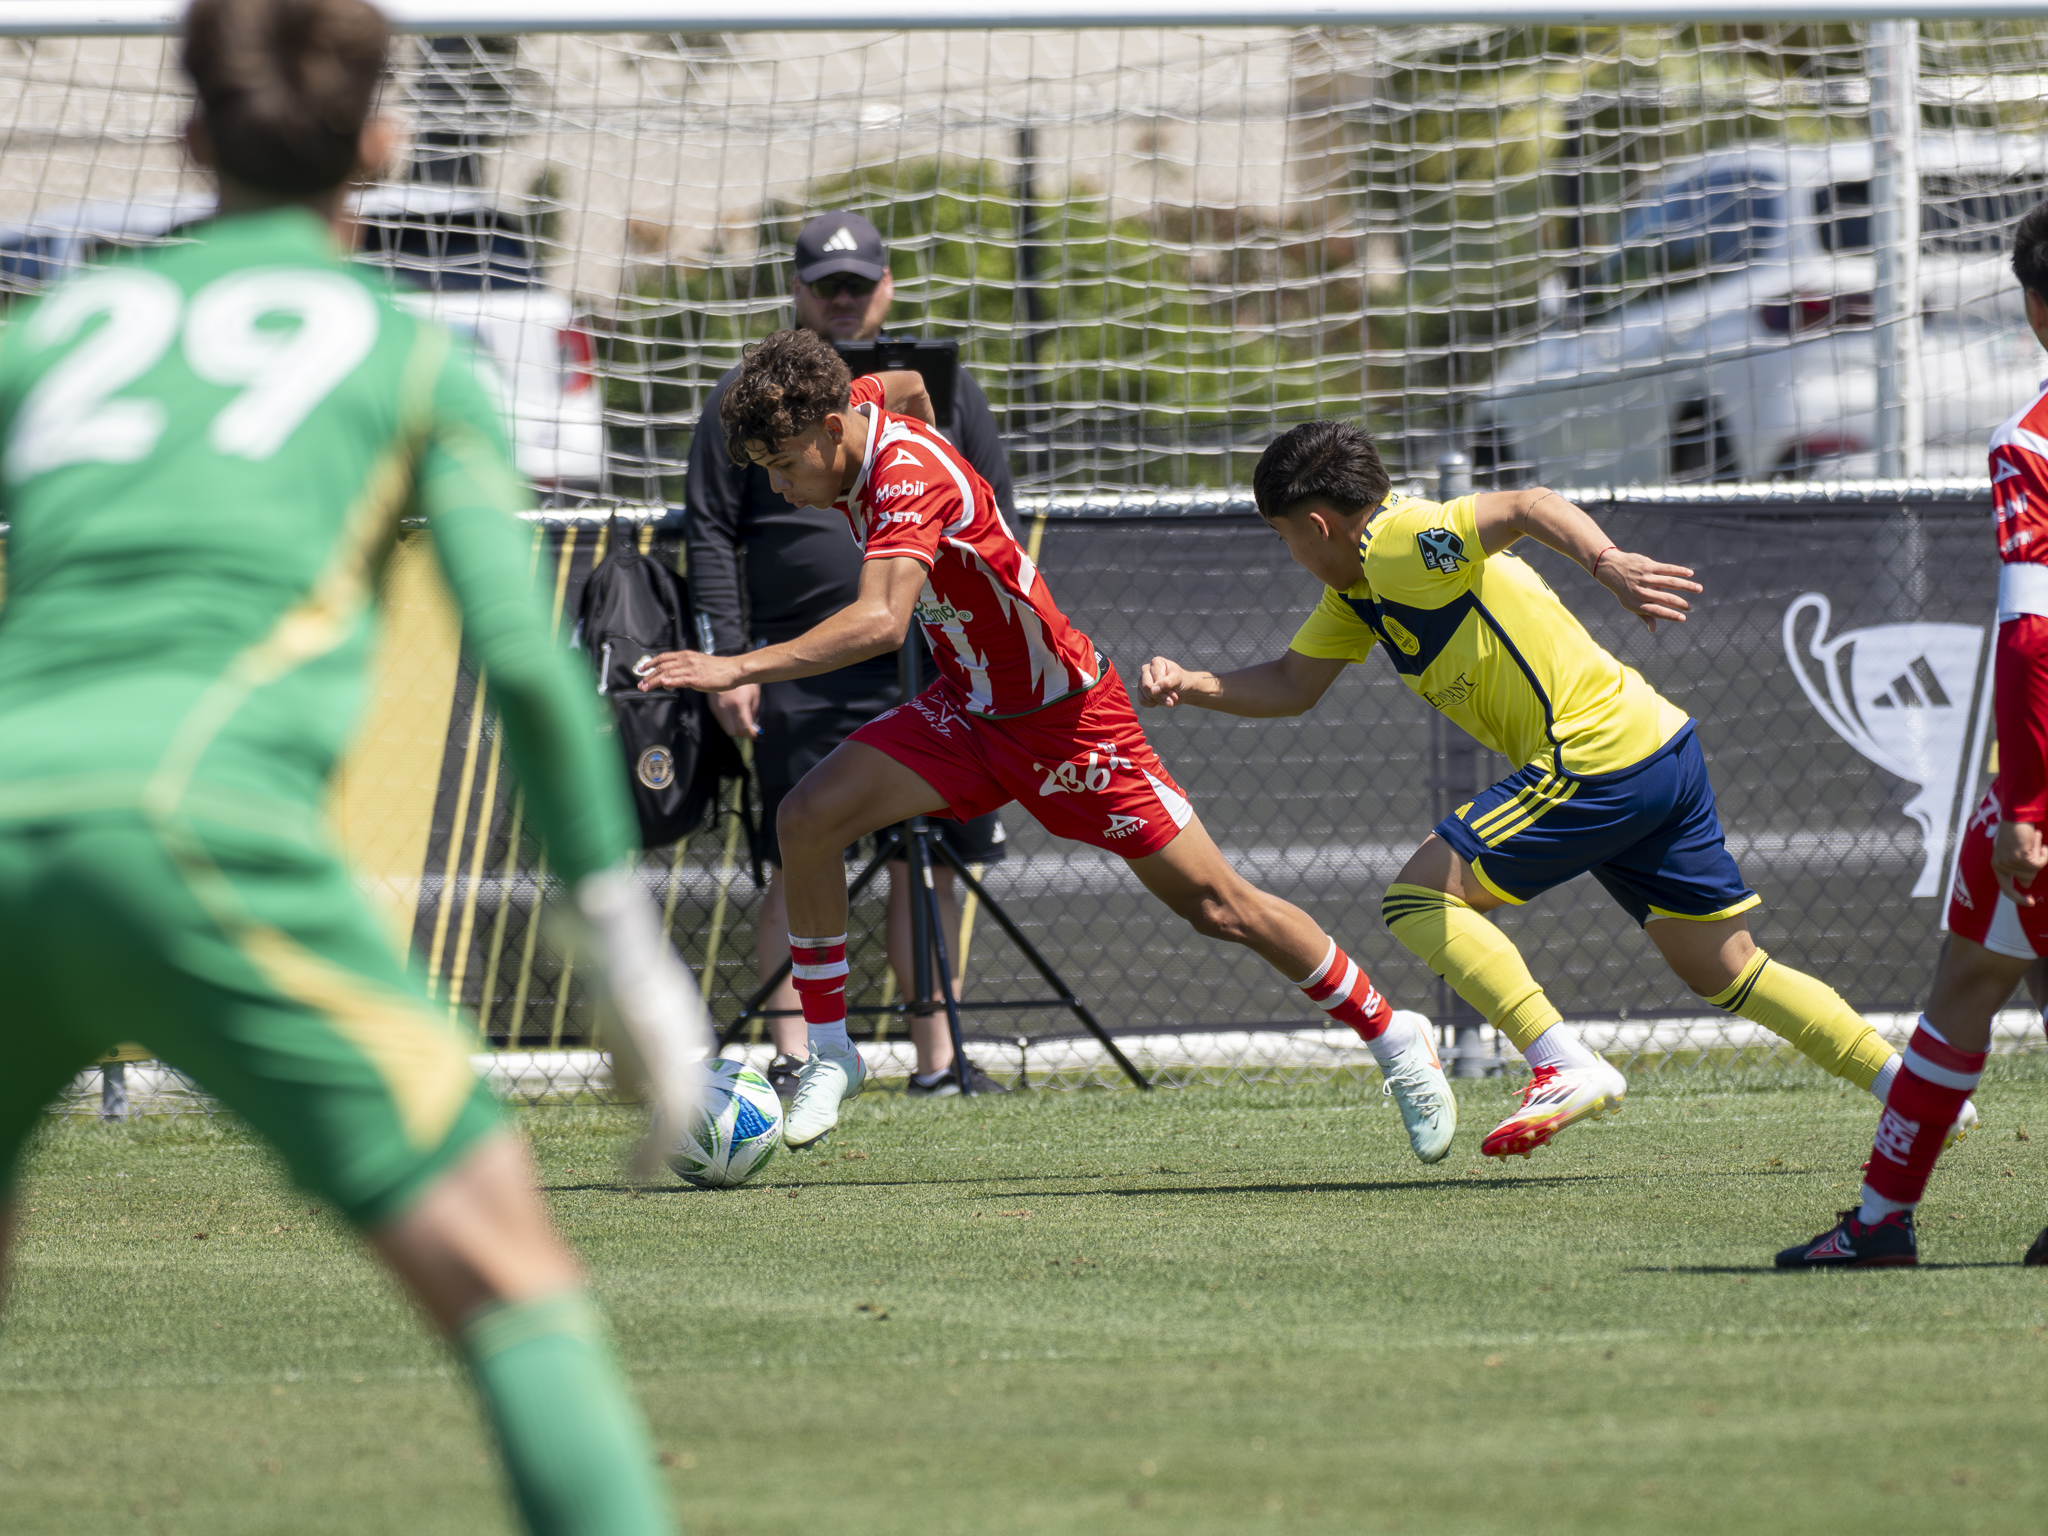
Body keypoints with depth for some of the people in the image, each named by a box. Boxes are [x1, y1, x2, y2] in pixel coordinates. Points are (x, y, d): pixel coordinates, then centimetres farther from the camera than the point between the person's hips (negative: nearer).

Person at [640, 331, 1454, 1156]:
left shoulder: (911, 478, -33)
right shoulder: (854, 411, -8)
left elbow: (881, 621, -49)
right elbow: (896, 388, 19)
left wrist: (742, 668, -54)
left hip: (1067, 716, -7)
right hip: (968, 709, 8)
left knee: (1218, 907, -1)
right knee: (808, 817, -14)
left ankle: (1393, 1038, 17)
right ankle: (828, 1053, -2)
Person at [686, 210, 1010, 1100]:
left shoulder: (942, 387, 13)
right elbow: (710, 533, 4)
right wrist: (728, 659, -5)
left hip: (931, 668, 2)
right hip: (800, 673, -2)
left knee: (929, 867, 3)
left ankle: (937, 1060, 9)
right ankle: (791, 1060, -3)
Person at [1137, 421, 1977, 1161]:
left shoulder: (1401, 544, -12)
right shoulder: (1358, 586, 17)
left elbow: (1526, 506, -28)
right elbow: (1292, 685, 25)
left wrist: (1607, 561, -44)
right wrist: (1185, 685, 11)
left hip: (1595, 759, -10)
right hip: (1660, 749, 10)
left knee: (1419, 898, -7)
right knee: (1725, 969, 15)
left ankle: (1566, 1067, -13)